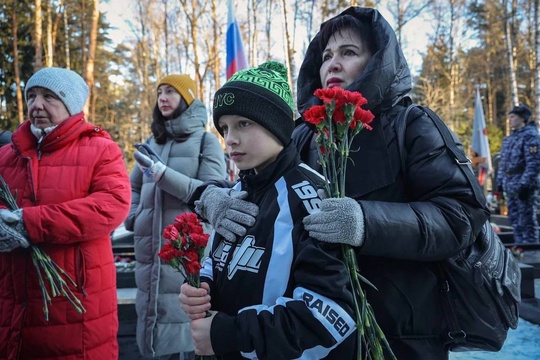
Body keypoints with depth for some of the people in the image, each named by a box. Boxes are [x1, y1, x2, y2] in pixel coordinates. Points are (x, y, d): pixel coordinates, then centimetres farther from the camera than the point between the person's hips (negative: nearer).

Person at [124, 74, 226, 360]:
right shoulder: (153, 142, 15)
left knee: (188, 332, -6)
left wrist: (162, 172, -16)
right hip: (150, 249, 5)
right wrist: (133, 217, 7)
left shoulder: (206, 141, 0)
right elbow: (132, 186, 26)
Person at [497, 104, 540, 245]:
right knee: (514, 219, 14)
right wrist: (500, 182, 15)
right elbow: (503, 163, 21)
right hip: (510, 186, 9)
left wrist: (525, 184, -21)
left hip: (523, 186, -9)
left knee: (527, 220, -5)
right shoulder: (509, 138, 18)